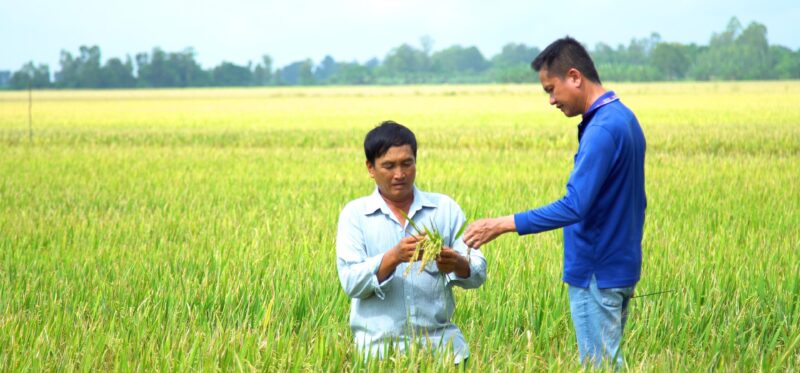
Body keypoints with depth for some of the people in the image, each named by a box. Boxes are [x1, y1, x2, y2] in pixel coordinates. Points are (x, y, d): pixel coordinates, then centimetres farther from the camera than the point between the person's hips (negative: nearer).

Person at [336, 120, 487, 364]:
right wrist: (394, 257, -20)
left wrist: (459, 265, -18)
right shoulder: (355, 214, 6)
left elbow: (478, 273, 4)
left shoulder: (445, 208, 11)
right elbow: (350, 282, -5)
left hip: (439, 339, 2)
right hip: (379, 344, -2)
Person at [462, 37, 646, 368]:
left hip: (597, 276, -10)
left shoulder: (602, 129, -21)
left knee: (598, 366, -3)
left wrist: (502, 225, -25)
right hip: (620, 268, 10)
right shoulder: (624, 118, 10)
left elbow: (573, 207, -27)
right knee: (610, 362, 14)